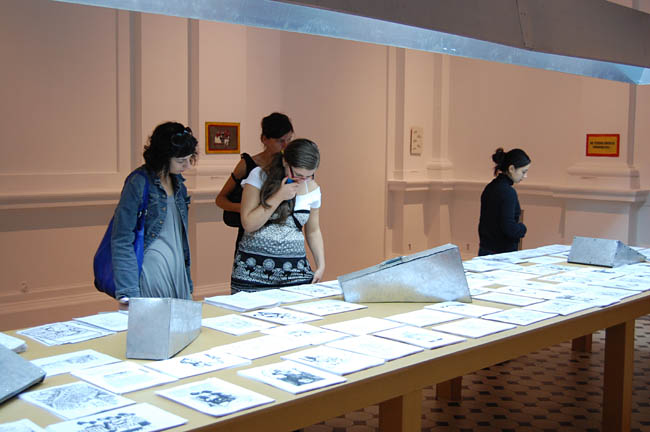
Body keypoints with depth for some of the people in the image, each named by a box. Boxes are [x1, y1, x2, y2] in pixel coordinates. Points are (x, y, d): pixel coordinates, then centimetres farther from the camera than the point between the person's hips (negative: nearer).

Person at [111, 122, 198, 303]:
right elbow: (122, 240, -12)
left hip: (178, 273, 7)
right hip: (151, 272, -7)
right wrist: (128, 292, -18)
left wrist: (188, 283, 20)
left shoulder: (177, 181, 12)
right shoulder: (139, 183, -11)